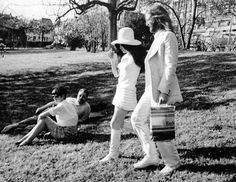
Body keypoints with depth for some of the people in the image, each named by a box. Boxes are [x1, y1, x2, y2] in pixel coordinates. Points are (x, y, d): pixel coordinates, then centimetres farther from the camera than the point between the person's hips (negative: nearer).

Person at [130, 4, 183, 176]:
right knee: (137, 119, 14)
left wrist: (164, 91, -24)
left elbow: (171, 66, -19)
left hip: (162, 90, -10)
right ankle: (152, 156, 23)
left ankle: (172, 162, 21)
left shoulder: (168, 36, -13)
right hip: (152, 89, 10)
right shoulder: (158, 37, 15)